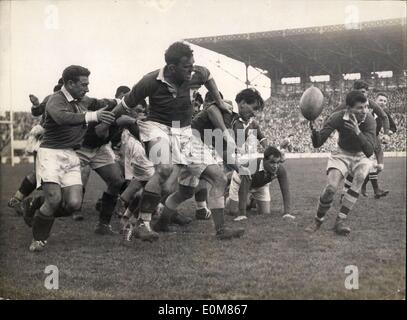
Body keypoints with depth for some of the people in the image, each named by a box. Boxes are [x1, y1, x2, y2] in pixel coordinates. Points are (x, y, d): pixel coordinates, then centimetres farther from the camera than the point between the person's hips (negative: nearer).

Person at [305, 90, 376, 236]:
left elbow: (369, 151, -33)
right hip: (341, 154, 0)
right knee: (331, 187, -23)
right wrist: (314, 131, -46)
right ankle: (318, 221, 3)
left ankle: (341, 220, -22)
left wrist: (358, 132, -48)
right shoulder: (337, 117, -24)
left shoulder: (369, 119, -26)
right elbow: (317, 143, -24)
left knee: (360, 176, -32)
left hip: (361, 156, 1)